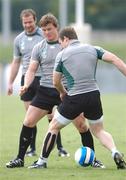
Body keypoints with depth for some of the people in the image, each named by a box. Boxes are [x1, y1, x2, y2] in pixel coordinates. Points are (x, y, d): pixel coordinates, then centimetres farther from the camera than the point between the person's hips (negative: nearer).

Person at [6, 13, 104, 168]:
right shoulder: (39, 48, 6)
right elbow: (31, 70, 4)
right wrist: (26, 85, -14)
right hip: (45, 90, 2)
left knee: (81, 125, -6)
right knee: (28, 122, -5)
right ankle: (20, 159, 8)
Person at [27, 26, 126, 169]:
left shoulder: (62, 55, 1)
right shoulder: (92, 49, 8)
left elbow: (56, 82, 7)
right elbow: (114, 59, -3)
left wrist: (63, 93, 27)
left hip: (74, 99, -3)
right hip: (94, 96, 3)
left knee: (53, 127, 15)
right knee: (99, 131, 19)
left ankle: (42, 161, 20)